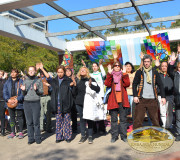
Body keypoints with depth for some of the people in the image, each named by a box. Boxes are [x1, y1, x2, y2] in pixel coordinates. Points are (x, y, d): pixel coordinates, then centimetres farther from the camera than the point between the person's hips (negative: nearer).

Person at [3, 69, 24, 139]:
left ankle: (21, 132, 14)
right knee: (12, 117, 11)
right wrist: (8, 99, -11)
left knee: (20, 117, 3)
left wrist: (18, 99, -19)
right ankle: (13, 132, 21)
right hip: (10, 103, 4)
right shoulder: (7, 82, 9)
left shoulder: (21, 82, -2)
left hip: (19, 103, -4)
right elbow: (5, 92, 5)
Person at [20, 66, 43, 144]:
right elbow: (24, 94, 13)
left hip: (36, 102, -2)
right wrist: (23, 90, -9)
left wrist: (36, 90, -18)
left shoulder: (39, 81, 4)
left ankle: (37, 138, 9)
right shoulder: (25, 81, 12)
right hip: (26, 103, 3)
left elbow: (42, 92, 1)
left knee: (36, 121, -3)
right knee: (29, 122, 5)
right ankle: (31, 138, 14)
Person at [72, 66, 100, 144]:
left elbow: (98, 89, -9)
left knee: (89, 119, 1)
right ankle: (83, 136, 16)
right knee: (82, 119, 7)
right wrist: (74, 85, -6)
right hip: (79, 103, 3)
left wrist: (90, 85, -24)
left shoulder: (91, 79, 1)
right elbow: (74, 93, 9)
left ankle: (90, 136, 12)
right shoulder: (78, 81, 10)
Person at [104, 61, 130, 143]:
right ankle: (114, 136, 12)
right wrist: (109, 74, -14)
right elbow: (107, 84, -9)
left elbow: (127, 84, -8)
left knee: (123, 118, 4)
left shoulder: (124, 75, 12)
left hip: (122, 100, 0)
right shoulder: (110, 76, 12)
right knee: (114, 119, 3)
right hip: (113, 100, 0)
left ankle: (124, 136, 13)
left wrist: (124, 75, -15)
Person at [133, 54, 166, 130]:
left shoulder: (155, 72, 11)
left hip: (152, 99, 2)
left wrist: (163, 97, 4)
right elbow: (134, 84, 4)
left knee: (155, 120, 6)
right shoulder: (139, 72, 6)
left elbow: (160, 85, 11)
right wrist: (135, 96, -7)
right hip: (141, 99, -1)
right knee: (138, 119, -2)